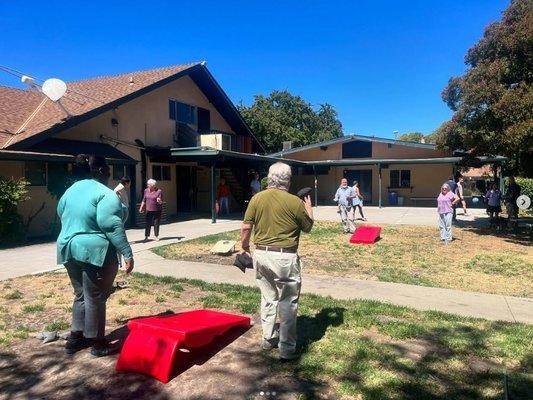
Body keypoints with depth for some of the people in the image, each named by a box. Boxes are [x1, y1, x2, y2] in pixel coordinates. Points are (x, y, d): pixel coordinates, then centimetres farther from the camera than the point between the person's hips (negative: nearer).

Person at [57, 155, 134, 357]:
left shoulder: (71, 190, 12)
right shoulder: (105, 193, -15)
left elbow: (62, 216, 21)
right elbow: (111, 225, -23)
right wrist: (127, 253, -22)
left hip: (69, 249, 8)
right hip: (95, 252, -8)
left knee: (81, 295, 20)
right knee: (95, 299, 3)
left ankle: (75, 338, 28)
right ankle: (97, 343, 16)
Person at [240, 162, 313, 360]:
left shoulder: (256, 198, 0)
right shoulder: (295, 202, -10)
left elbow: (245, 228, 1)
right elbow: (308, 227, 4)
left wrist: (244, 247, 18)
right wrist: (309, 209, 21)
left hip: (261, 254, 5)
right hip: (284, 257, -4)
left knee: (268, 298, 20)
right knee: (287, 302, 7)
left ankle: (268, 338, 31)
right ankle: (287, 348, 12)